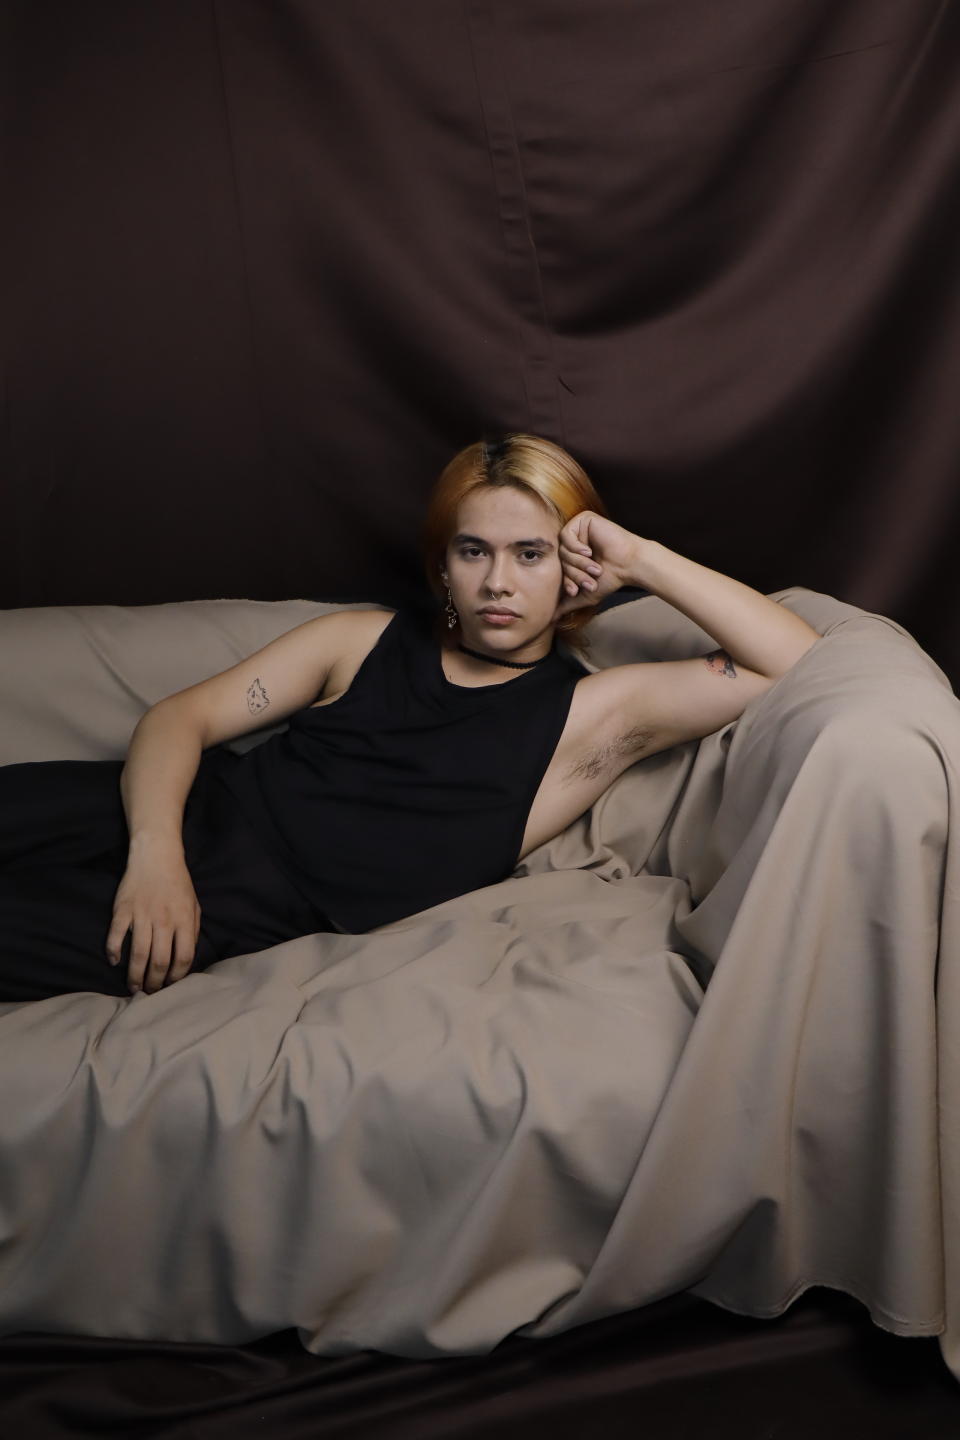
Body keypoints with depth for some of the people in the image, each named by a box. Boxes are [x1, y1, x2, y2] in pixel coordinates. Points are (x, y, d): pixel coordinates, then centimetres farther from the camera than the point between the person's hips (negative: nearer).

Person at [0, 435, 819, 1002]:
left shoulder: (592, 713, 3)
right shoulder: (367, 642, 11)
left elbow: (801, 664, -4)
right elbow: (184, 715, 6)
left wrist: (644, 561, -6)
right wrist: (154, 849, -13)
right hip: (190, 810, 4)